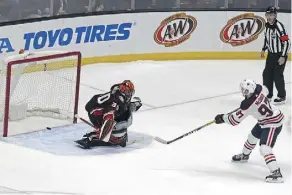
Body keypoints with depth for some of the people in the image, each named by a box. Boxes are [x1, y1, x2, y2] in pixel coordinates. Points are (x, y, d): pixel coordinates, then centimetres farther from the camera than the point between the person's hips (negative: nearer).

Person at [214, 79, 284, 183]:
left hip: (272, 124, -10)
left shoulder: (247, 104, -30)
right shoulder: (259, 89, -12)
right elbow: (266, 91, 16)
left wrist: (222, 118, -1)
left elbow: (234, 119, -17)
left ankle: (276, 174, -24)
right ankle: (244, 155, 54)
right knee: (252, 136, 28)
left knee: (265, 149, -19)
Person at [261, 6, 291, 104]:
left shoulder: (279, 27, -24)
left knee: (277, 75, -8)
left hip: (280, 55, -8)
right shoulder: (267, 25, 3)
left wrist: (283, 56, -24)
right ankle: (268, 94, 23)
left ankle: (282, 96, 3)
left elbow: (287, 42, -24)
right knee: (267, 74, 10)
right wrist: (264, 49, 19)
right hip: (271, 54, 8)